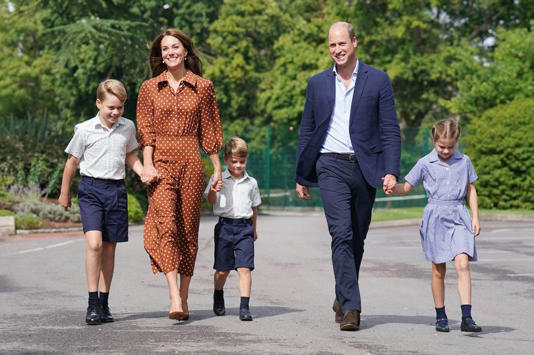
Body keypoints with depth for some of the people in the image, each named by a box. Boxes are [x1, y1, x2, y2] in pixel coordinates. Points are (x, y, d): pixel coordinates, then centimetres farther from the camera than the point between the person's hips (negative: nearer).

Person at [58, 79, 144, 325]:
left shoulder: (128, 127, 6)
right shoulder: (85, 130, -5)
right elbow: (72, 162, 5)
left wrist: (145, 173, 3)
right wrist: (64, 193, 12)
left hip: (117, 189, 4)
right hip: (91, 188, -4)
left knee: (109, 248, 8)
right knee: (94, 243, -19)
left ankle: (104, 303, 17)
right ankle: (92, 304, -15)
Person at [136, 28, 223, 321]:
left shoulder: (202, 87, 8)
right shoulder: (150, 88, 9)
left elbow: (209, 131, 11)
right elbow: (145, 130, 5)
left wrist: (217, 168, 10)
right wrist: (147, 164, -8)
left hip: (191, 162, 1)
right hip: (161, 162, -1)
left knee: (188, 228, 3)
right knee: (166, 223, -17)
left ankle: (184, 296, 13)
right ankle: (175, 298, -24)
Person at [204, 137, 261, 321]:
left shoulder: (251, 183, 8)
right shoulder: (218, 179, 2)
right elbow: (211, 201, -2)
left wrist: (253, 229, 24)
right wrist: (213, 191, -24)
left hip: (244, 227, 1)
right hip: (225, 225, -1)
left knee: (244, 267, -11)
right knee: (222, 270, 8)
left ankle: (244, 307, -12)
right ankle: (218, 299, 34)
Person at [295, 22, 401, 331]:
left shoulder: (378, 80, 4)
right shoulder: (318, 83, 10)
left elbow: (390, 130, 1)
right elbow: (307, 132, 15)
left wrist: (391, 171, -10)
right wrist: (302, 177, 14)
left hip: (365, 168, 1)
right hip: (332, 167, 0)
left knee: (357, 239, 9)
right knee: (342, 235, -15)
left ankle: (343, 298, 27)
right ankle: (350, 306, -18)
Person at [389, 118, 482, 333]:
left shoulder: (464, 162, 7)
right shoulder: (425, 163, 3)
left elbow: (471, 190, 15)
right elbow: (407, 186, 8)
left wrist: (475, 217, 9)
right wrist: (393, 188, -14)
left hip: (458, 216, 0)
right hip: (435, 217, 0)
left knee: (462, 264, -14)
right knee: (438, 270, 5)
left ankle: (467, 317, -18)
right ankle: (440, 316, 18)